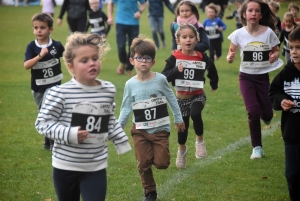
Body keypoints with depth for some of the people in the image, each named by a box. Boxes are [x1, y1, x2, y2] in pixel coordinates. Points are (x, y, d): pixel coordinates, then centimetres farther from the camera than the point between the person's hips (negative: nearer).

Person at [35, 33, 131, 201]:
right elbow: (43, 123, -11)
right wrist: (69, 134, -22)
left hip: (96, 167, 2)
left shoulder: (109, 90, -1)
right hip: (65, 166, -2)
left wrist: (121, 142, 10)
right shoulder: (60, 93, -16)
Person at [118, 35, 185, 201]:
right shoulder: (130, 84, -5)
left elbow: (171, 100, 3)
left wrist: (178, 119, 9)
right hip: (140, 131, 1)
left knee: (161, 163, -6)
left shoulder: (160, 79, -8)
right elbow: (126, 108, -1)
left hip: (160, 129, -1)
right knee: (143, 164, 2)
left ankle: (156, 154, 29)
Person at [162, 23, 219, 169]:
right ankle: (182, 151, 40)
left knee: (195, 114, -31)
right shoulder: (174, 58, -13)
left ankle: (200, 140, -5)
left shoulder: (202, 58, -8)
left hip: (198, 96, -1)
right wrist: (176, 70, -33)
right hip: (181, 98, 1)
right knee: (182, 125, 11)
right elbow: (164, 77, -19)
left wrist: (214, 84, 20)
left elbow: (212, 71, 12)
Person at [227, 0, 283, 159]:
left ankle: (264, 116, 45)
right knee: (253, 112, -12)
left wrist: (274, 56, -20)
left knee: (267, 114, 4)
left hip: (263, 77, 1)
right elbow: (231, 52, 1)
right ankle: (257, 148, 5)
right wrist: (230, 58, -23)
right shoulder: (238, 34, -10)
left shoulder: (268, 32, -10)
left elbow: (276, 51, 3)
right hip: (246, 77, -1)